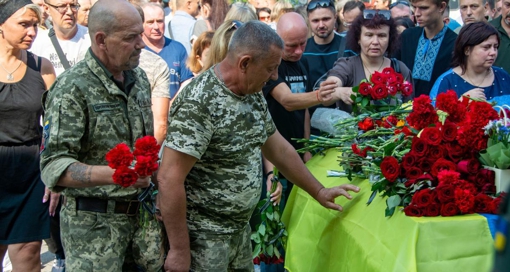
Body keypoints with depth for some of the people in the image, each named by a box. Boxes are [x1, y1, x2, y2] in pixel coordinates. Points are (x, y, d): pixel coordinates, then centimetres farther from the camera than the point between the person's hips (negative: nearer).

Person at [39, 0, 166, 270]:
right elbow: (53, 166, -22)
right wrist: (112, 175, -34)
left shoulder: (139, 77, 9)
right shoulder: (72, 89, -15)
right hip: (94, 220, -6)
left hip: (142, 212, 7)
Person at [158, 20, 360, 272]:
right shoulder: (199, 103, -23)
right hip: (203, 236, -8)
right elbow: (170, 178, -24)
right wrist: (179, 249, -23)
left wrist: (318, 192, 19)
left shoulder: (252, 94, 4)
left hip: (240, 228, 8)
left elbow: (278, 148, 16)